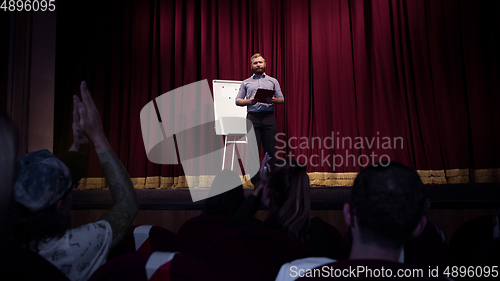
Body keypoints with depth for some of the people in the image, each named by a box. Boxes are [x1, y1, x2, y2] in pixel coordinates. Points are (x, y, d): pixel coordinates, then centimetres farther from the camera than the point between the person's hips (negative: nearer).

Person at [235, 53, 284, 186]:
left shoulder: (273, 81, 18)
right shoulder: (246, 83, 18)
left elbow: (281, 99, 13)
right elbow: (237, 100, 12)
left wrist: (274, 100, -9)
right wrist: (249, 101, -7)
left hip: (269, 116, 0)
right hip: (253, 117, 0)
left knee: (270, 149, -4)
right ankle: (256, 181, 3)